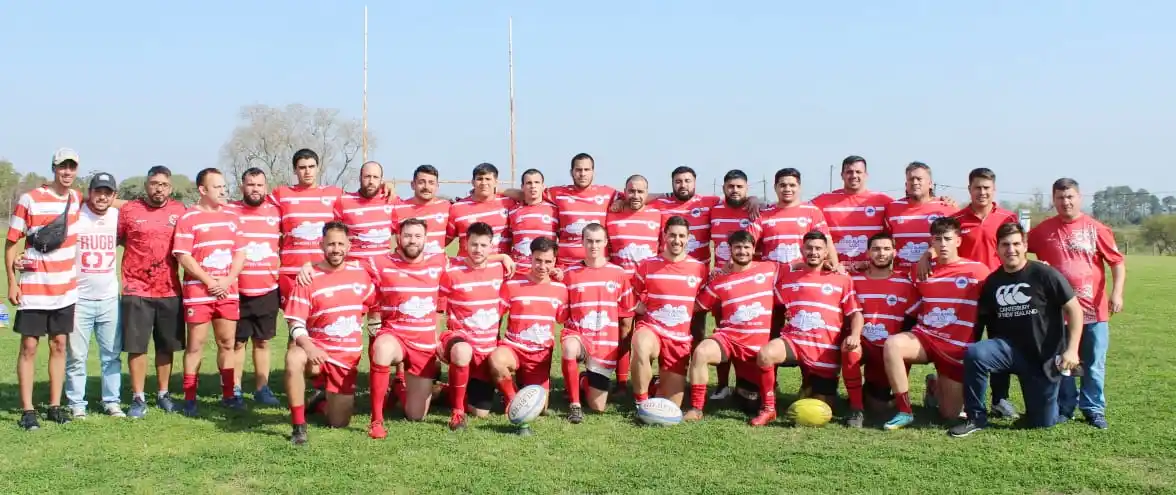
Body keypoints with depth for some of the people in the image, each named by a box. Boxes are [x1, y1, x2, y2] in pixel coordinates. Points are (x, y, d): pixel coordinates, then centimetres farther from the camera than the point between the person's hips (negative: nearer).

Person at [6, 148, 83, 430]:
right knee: (29, 346, -1)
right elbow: (11, 242, -6)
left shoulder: (76, 199, 5)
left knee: (59, 345, 9)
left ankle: (55, 407, 16)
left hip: (65, 289, 4)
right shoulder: (30, 200, -8)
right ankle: (27, 411, 4)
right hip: (33, 289, -4)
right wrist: (12, 282, -10)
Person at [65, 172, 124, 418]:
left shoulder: (118, 216, 3)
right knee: (76, 356, 2)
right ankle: (77, 404, 12)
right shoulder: (74, 216, -7)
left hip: (109, 298, 3)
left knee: (112, 354, 9)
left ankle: (112, 401, 19)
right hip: (79, 298, -3)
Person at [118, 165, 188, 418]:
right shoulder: (129, 210, -1)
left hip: (170, 292, 2)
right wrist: (138, 247, -2)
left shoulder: (180, 211, 4)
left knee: (167, 346, 10)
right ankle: (138, 398, 10)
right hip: (136, 291, -2)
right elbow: (117, 239, 11)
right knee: (136, 346, 0)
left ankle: (163, 394, 24)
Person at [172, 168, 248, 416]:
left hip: (228, 291, 4)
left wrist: (228, 280, -6)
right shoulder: (188, 218, -4)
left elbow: (240, 253, 9)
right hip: (197, 291, -4)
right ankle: (189, 397, 7)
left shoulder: (232, 217, 11)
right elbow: (183, 256, -10)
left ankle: (229, 393, 17)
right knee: (195, 344, 1)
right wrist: (209, 282, -13)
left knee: (227, 343, 9)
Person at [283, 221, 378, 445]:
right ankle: (299, 426, -27)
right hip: (317, 348, -3)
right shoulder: (309, 278, -9)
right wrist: (307, 345, -34)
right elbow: (296, 323, -16)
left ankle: (331, 398, 41)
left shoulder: (360, 274, 3)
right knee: (293, 358, -40)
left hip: (348, 356, 3)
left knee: (338, 423, 4)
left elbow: (374, 307, 18)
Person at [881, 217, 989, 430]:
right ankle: (904, 411, -19)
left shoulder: (977, 271, -5)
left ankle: (936, 386, 39)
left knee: (950, 414, 2)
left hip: (957, 348, -2)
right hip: (924, 338, 2)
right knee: (892, 344, -33)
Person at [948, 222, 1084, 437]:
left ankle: (1062, 404, 40)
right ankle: (976, 418, -14)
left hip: (1045, 357, -2)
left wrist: (1072, 350, -13)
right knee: (974, 353, -30)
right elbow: (983, 320, 10)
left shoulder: (1044, 274, -11)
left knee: (1042, 422, 2)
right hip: (1010, 348, 2)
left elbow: (1074, 309, -8)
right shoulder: (992, 281, 2)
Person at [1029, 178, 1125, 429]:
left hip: (1093, 310, -1)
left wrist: (1116, 292, -11)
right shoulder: (1043, 231, 1)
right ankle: (1064, 408, 21)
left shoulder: (1096, 229, -3)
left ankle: (1094, 409, 18)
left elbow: (1117, 262, -1)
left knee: (1093, 364, 6)